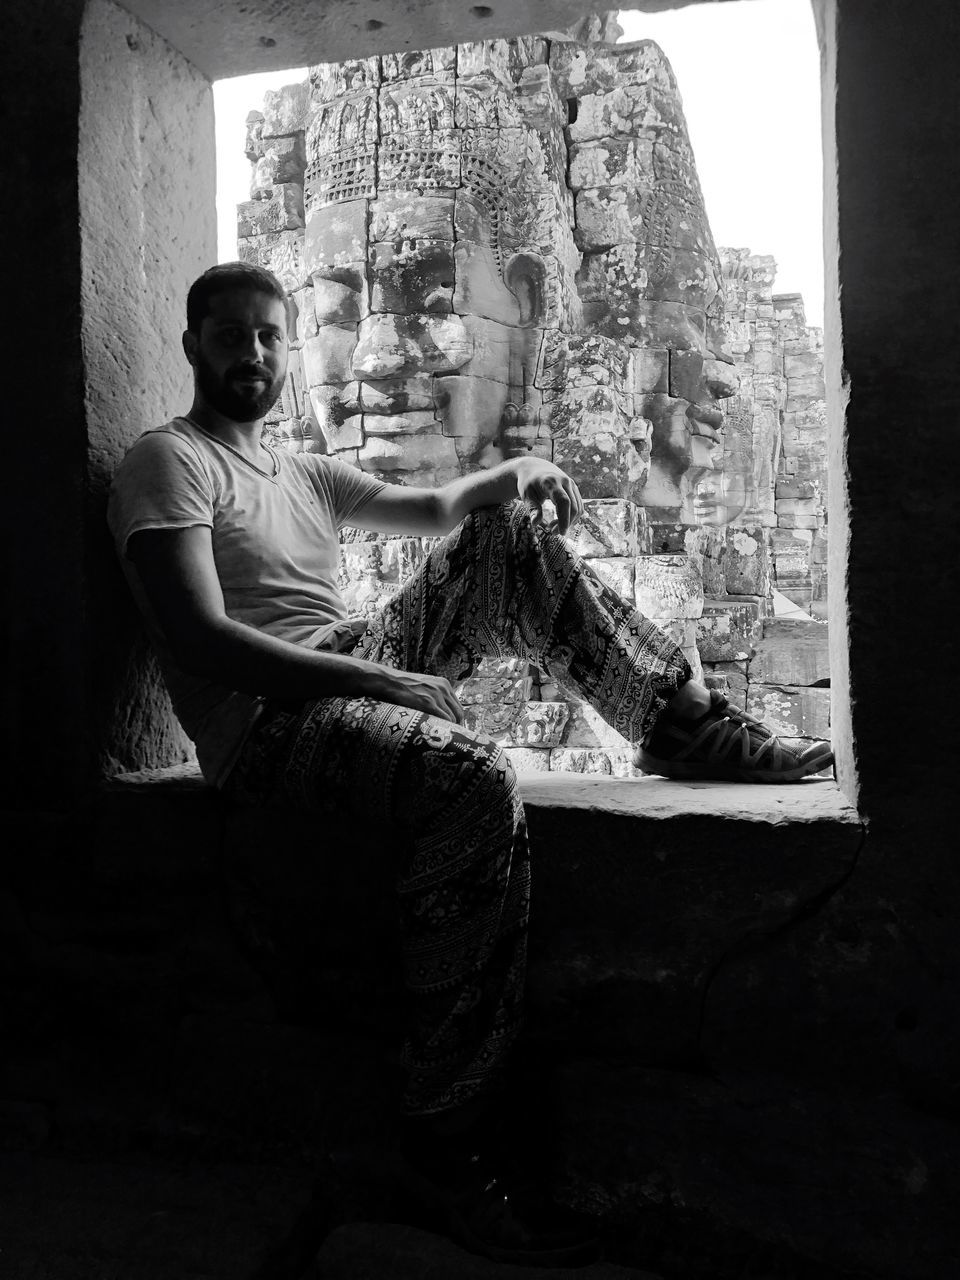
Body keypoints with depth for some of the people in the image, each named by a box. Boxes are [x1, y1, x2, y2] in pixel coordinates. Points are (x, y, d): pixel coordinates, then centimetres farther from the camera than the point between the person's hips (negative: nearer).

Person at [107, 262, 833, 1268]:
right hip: (265, 716, -8)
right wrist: (380, 679, -20)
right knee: (476, 780, -34)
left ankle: (685, 725, 5)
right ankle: (444, 1148, -22)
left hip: (356, 668, 8)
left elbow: (432, 509, 22)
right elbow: (200, 643, -15)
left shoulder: (302, 472, 24)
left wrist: (511, 474, 0)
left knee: (510, 536, 6)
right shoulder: (168, 461, -1)